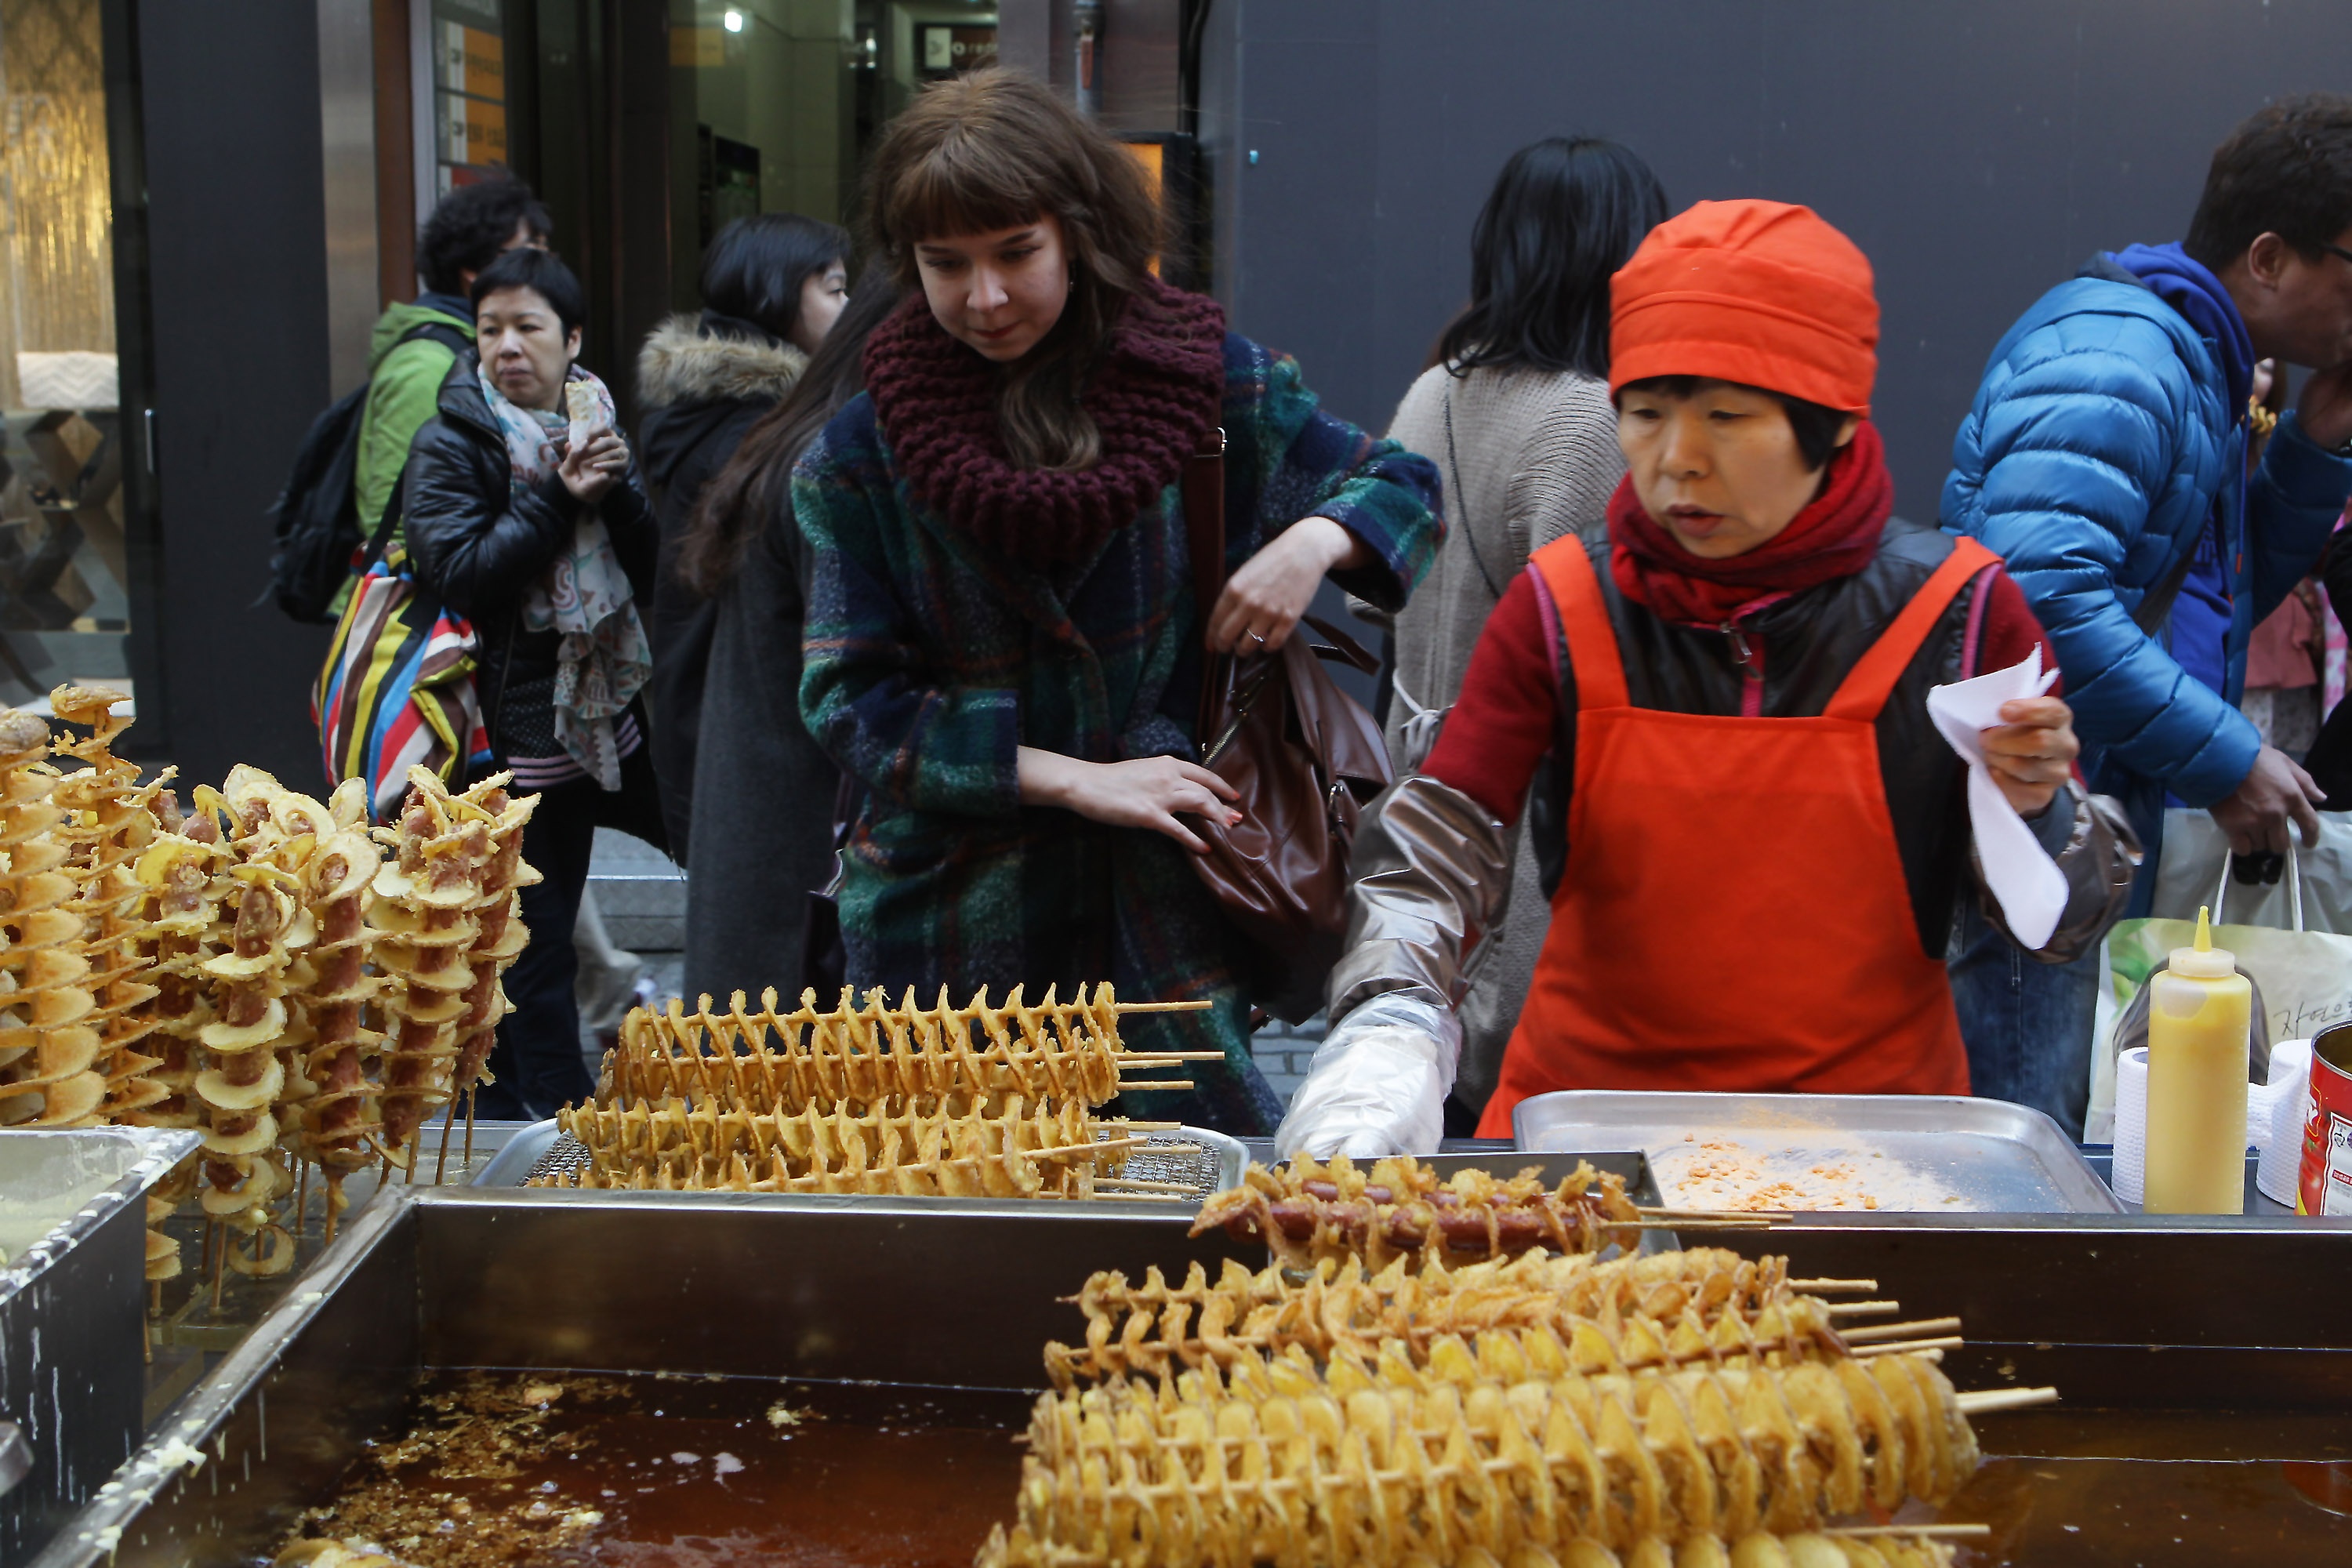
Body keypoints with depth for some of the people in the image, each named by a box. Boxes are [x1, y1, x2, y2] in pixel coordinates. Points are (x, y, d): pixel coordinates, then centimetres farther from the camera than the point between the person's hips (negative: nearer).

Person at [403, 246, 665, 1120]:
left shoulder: (593, 423, 11)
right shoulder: (450, 445, -6)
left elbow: (649, 571, 5)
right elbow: (458, 573, -18)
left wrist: (615, 494, -13)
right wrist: (559, 501, -20)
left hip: (592, 714, 6)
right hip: (512, 727, -6)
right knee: (535, 934, -1)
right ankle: (561, 1115, 6)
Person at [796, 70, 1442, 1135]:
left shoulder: (1208, 378, -1)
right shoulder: (860, 454, -1)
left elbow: (1400, 486, 12)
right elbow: (851, 699, -5)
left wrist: (1313, 540, -12)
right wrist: (1074, 779, -14)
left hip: (1174, 907, 0)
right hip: (954, 931, 0)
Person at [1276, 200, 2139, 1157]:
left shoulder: (1956, 612, -3)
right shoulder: (1565, 606, -1)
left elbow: (2069, 924, 6)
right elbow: (1429, 853, -7)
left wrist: (2032, 812, -15)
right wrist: (1389, 1032, -25)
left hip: (1870, 1125, 0)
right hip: (1589, 1098, 1)